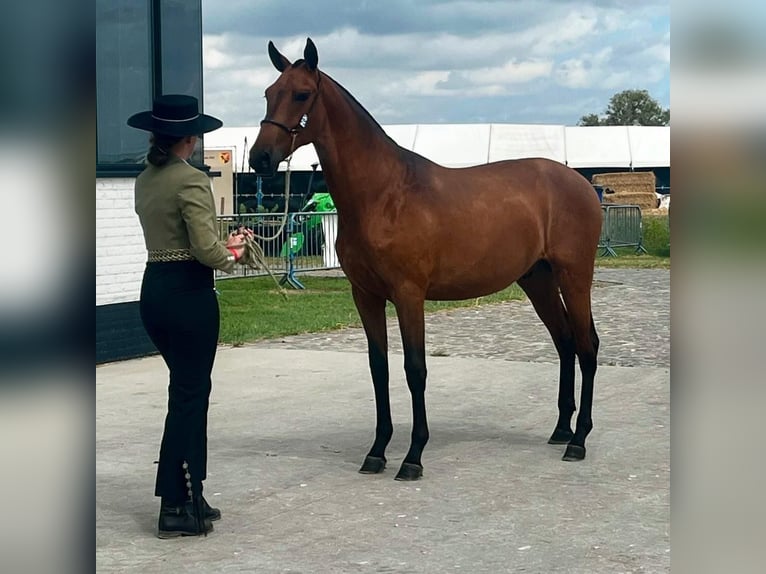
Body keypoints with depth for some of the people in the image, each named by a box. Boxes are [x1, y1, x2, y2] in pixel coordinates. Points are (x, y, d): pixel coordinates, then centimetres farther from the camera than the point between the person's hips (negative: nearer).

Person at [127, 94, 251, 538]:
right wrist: (231, 256, -1)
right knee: (188, 396, -1)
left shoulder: (145, 181, 11)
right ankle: (176, 509, 3)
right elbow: (206, 248, -21)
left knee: (190, 390, 18)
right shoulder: (192, 181, -16)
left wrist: (223, 245, 12)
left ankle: (190, 495, 24)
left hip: (154, 290, 9)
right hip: (189, 294, -9)